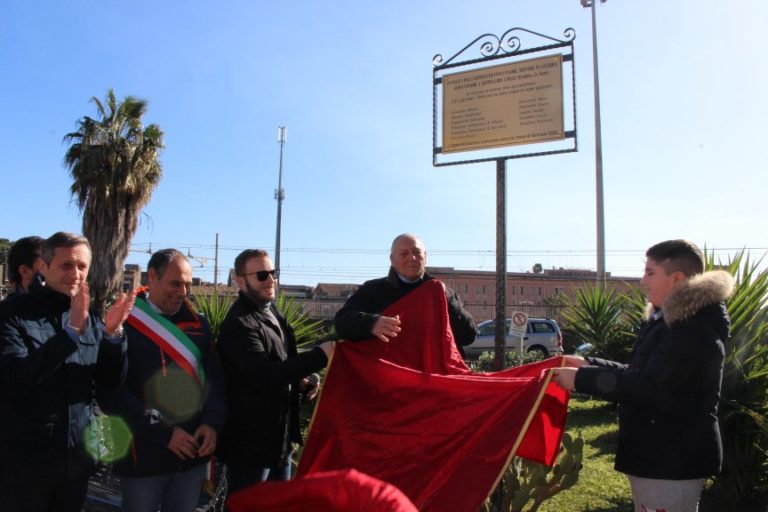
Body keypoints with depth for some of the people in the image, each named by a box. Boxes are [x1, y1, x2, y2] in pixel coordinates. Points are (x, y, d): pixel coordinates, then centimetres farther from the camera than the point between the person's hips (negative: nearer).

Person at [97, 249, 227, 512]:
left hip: (192, 451, 4)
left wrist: (212, 422, -8)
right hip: (144, 455, -4)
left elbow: (215, 377, 8)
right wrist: (162, 432, -14)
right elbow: (113, 392, -12)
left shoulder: (197, 323, 7)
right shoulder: (124, 323, -9)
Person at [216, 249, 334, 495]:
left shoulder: (273, 314, 10)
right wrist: (320, 355, -31)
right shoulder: (239, 324, -20)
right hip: (250, 444, -9)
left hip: (280, 439, 9)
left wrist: (299, 381, 1)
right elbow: (263, 375, -30)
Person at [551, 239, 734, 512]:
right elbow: (638, 373, 17)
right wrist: (589, 364, 7)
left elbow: (648, 386, -28)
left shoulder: (694, 329, -21)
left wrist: (581, 379, -22)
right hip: (657, 453, 10)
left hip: (674, 457, -10)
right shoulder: (669, 320, 12)